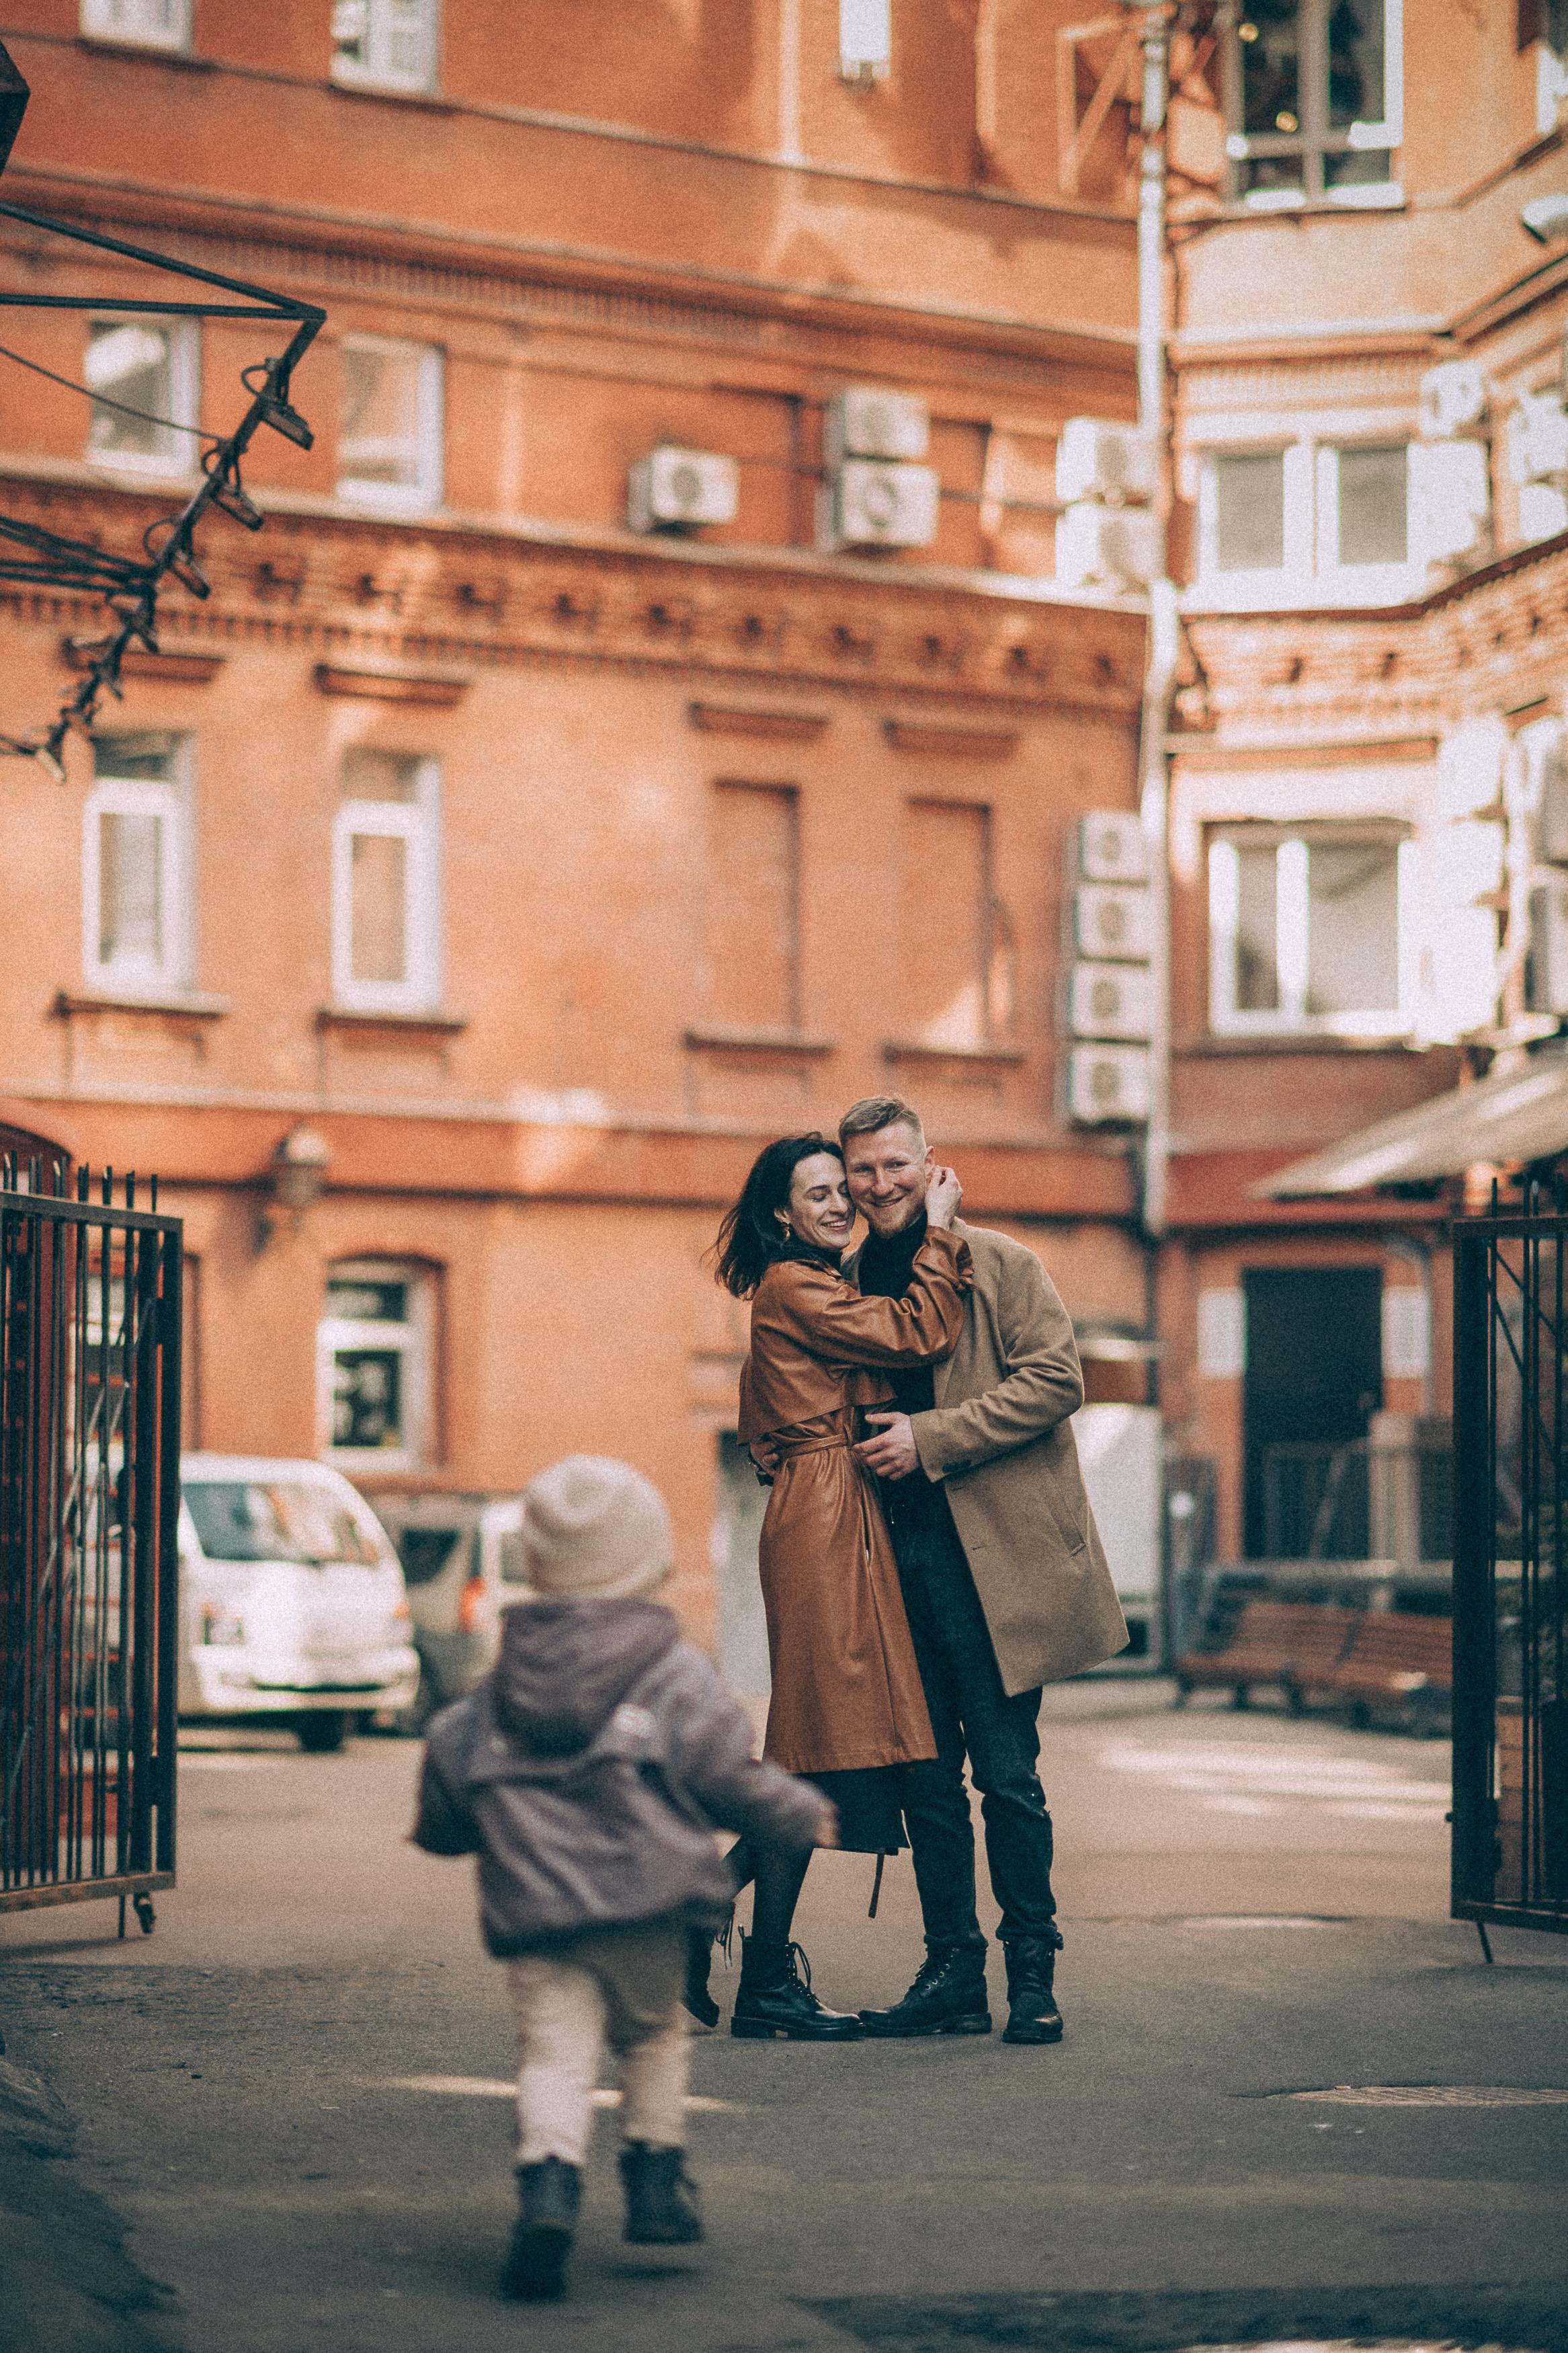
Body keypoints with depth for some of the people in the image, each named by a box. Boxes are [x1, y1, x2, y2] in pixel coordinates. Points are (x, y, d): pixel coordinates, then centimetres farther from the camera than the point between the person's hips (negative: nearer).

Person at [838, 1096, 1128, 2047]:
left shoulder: (999, 1264, -1)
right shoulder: (844, 1282, 15)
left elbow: (1056, 1379, -10)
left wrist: (930, 1439, -15)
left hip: (995, 1556, -5)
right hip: (899, 1553, 5)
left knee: (1007, 1772, -4)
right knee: (927, 1776, 7)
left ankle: (1033, 1973, 5)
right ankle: (954, 1973, 13)